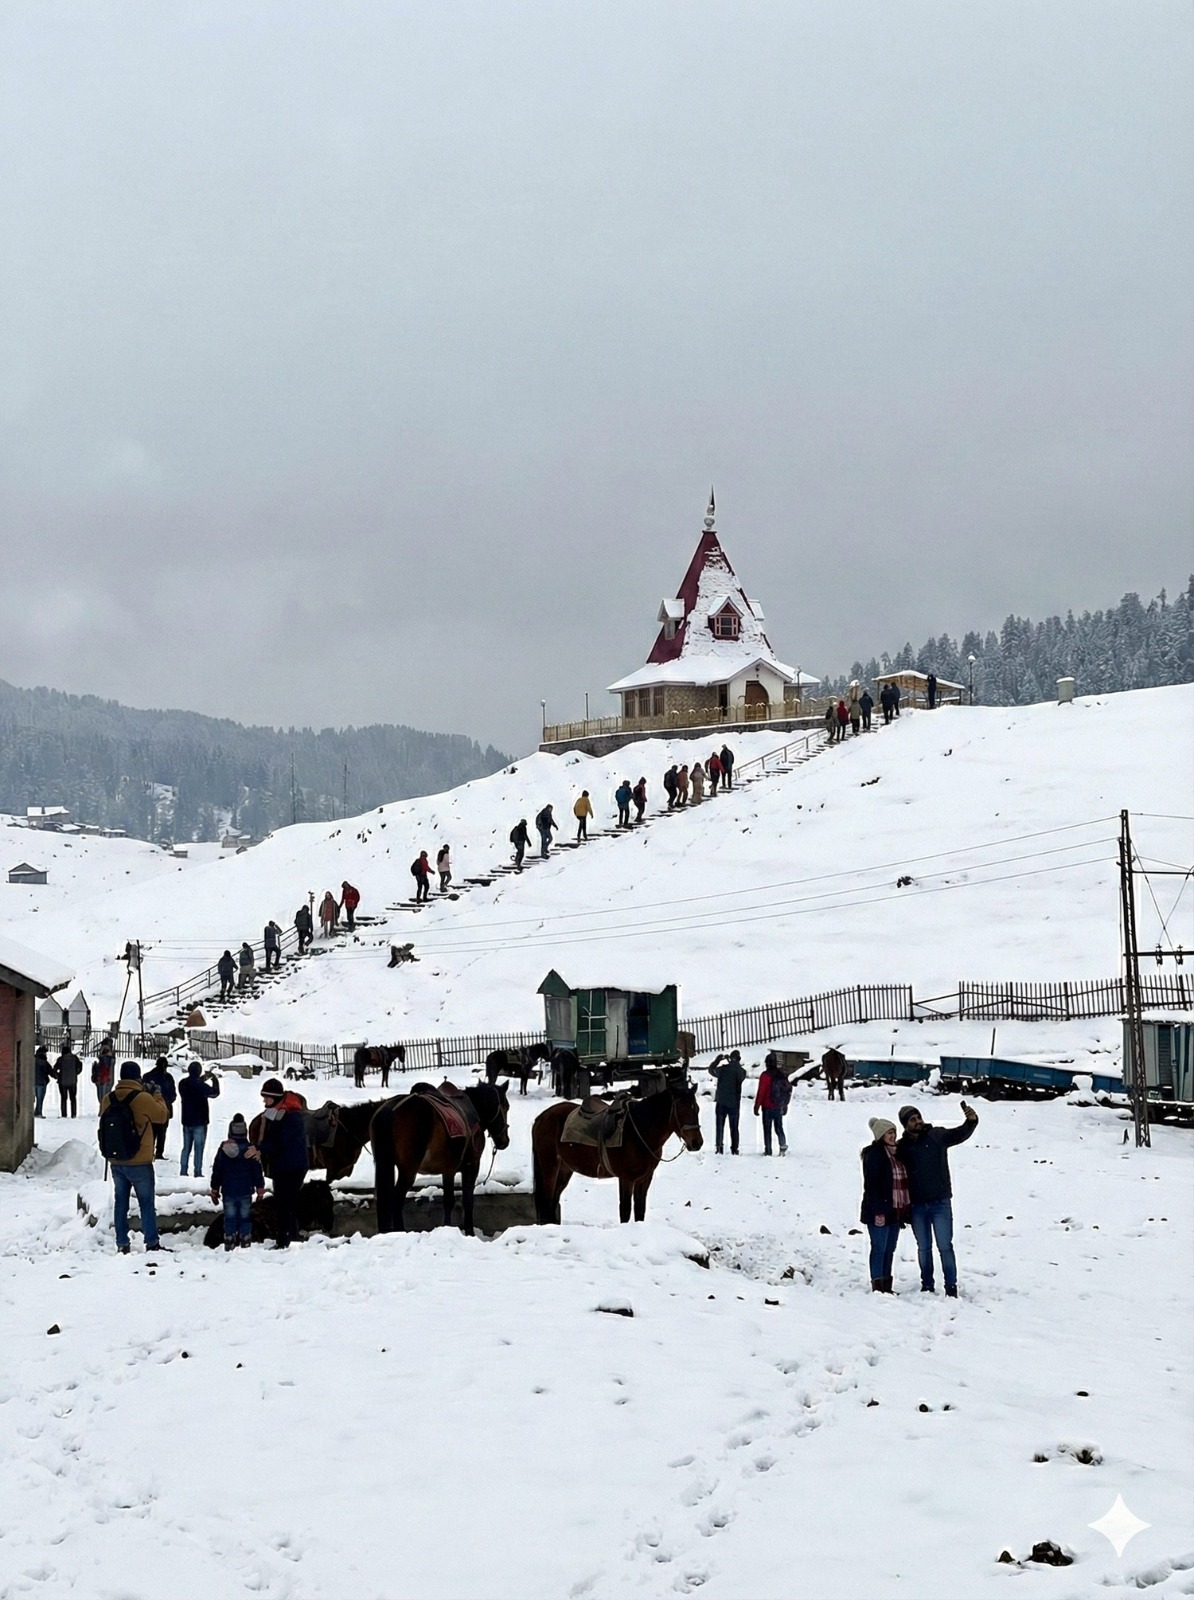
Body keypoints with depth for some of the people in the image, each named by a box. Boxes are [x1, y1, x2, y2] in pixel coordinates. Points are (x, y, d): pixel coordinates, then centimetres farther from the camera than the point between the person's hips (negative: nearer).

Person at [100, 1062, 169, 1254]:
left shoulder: (108, 1099, -2)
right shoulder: (143, 1099, -16)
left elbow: (103, 1120, 12)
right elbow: (162, 1115, -2)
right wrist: (156, 1095, 12)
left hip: (116, 1162, 4)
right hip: (140, 1162, -4)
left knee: (121, 1202, 11)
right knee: (146, 1203, 5)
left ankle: (122, 1244, 11)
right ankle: (152, 1243, 5)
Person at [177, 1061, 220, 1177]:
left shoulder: (182, 1084, 0)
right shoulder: (200, 1085, -19)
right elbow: (214, 1093, -6)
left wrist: (203, 1078, 17)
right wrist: (214, 1079, 6)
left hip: (186, 1121, 6)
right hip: (199, 1121, -6)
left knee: (186, 1147, 14)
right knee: (199, 1148, -1)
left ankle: (183, 1170, 12)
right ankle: (198, 1172, -3)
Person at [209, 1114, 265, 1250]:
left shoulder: (223, 1149, -4)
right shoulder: (251, 1150, -5)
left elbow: (216, 1171, 2)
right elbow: (257, 1171, -2)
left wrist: (214, 1190, 11)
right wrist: (260, 1190, 6)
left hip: (228, 1191, 0)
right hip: (246, 1191, 0)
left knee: (229, 1218, 5)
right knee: (245, 1217, 6)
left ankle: (229, 1241, 2)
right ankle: (245, 1241, 5)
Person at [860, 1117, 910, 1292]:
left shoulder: (896, 1153, 14)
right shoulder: (874, 1154, -12)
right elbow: (871, 1184, -17)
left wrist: (906, 1208, 16)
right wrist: (878, 1211, -22)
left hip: (895, 1211, 8)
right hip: (879, 1211, -8)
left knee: (890, 1249, 11)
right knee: (879, 1248, -6)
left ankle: (886, 1286, 17)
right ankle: (878, 1286, -3)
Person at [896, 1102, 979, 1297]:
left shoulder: (937, 1136, -1)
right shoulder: (902, 1146, 4)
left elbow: (960, 1134, -12)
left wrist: (971, 1120, -32)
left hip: (940, 1202, -3)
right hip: (917, 1206, 3)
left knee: (945, 1246, -4)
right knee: (923, 1247, 12)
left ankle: (951, 1288, 0)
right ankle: (927, 1286, 22)